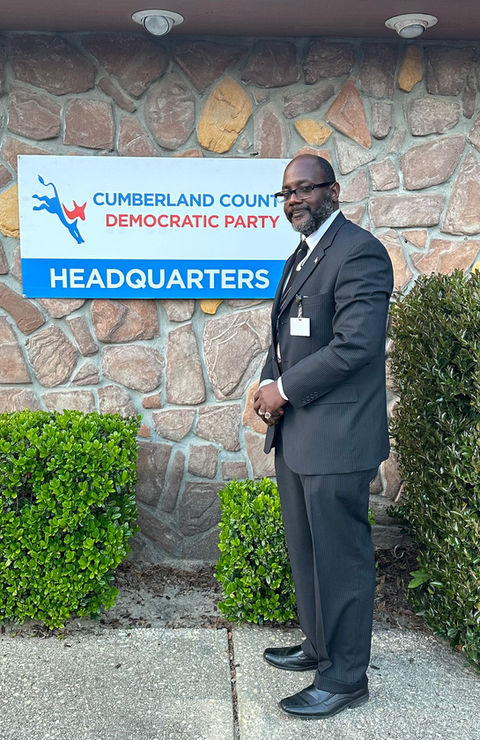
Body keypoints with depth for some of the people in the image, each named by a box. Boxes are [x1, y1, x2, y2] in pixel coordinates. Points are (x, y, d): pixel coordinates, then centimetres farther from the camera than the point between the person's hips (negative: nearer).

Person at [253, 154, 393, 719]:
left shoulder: (359, 253, -13)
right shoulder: (301, 257, 18)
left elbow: (354, 345, -22)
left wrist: (285, 390, -14)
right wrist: (268, 383, 1)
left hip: (336, 436, -9)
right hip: (294, 433, 10)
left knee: (340, 556, 2)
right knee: (306, 550, 19)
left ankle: (346, 677, 17)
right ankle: (318, 646, 37)